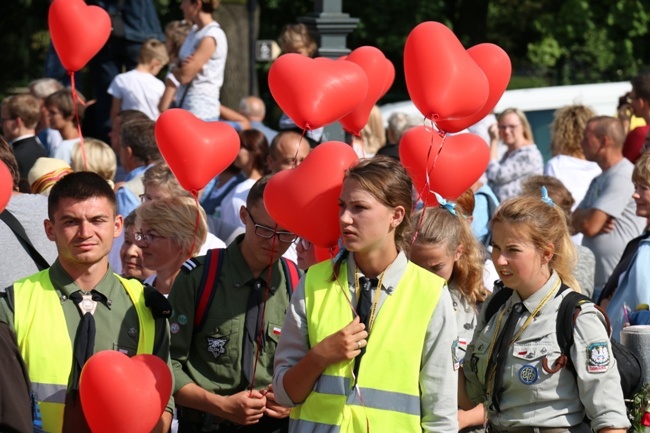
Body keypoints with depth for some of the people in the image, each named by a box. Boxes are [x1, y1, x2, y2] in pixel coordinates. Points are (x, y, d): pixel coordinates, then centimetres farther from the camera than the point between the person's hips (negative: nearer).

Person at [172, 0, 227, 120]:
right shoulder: (195, 31, 12)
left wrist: (175, 69, 5)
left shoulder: (210, 38, -16)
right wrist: (181, 67, -9)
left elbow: (184, 76, -17)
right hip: (183, 107, 9)